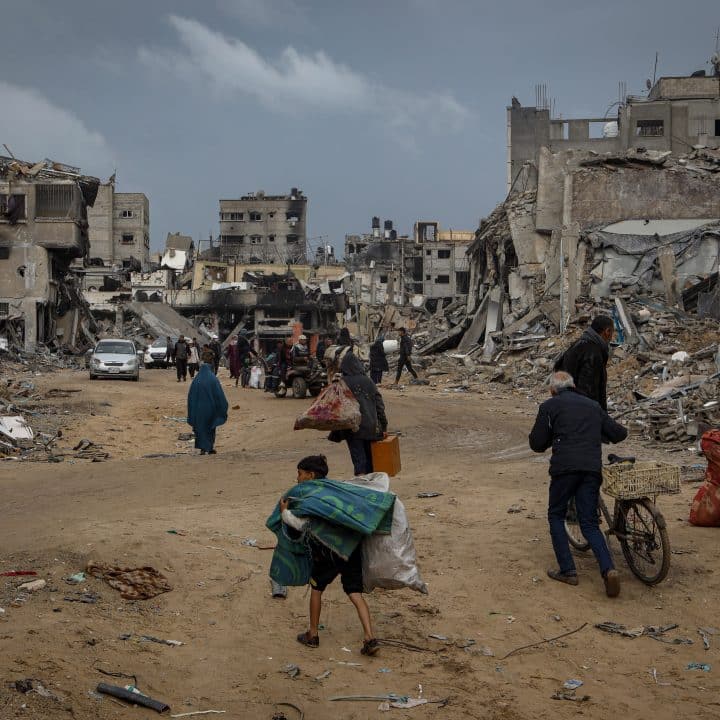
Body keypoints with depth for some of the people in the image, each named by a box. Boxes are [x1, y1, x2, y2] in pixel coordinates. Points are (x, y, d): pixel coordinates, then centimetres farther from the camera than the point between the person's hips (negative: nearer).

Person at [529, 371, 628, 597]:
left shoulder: (549, 406, 10)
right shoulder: (592, 405, 22)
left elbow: (536, 443, 8)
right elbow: (619, 433, 22)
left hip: (565, 467, -3)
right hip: (592, 468, 4)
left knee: (556, 515, 15)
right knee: (589, 523, 9)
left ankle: (567, 571, 9)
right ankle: (608, 570, -11)